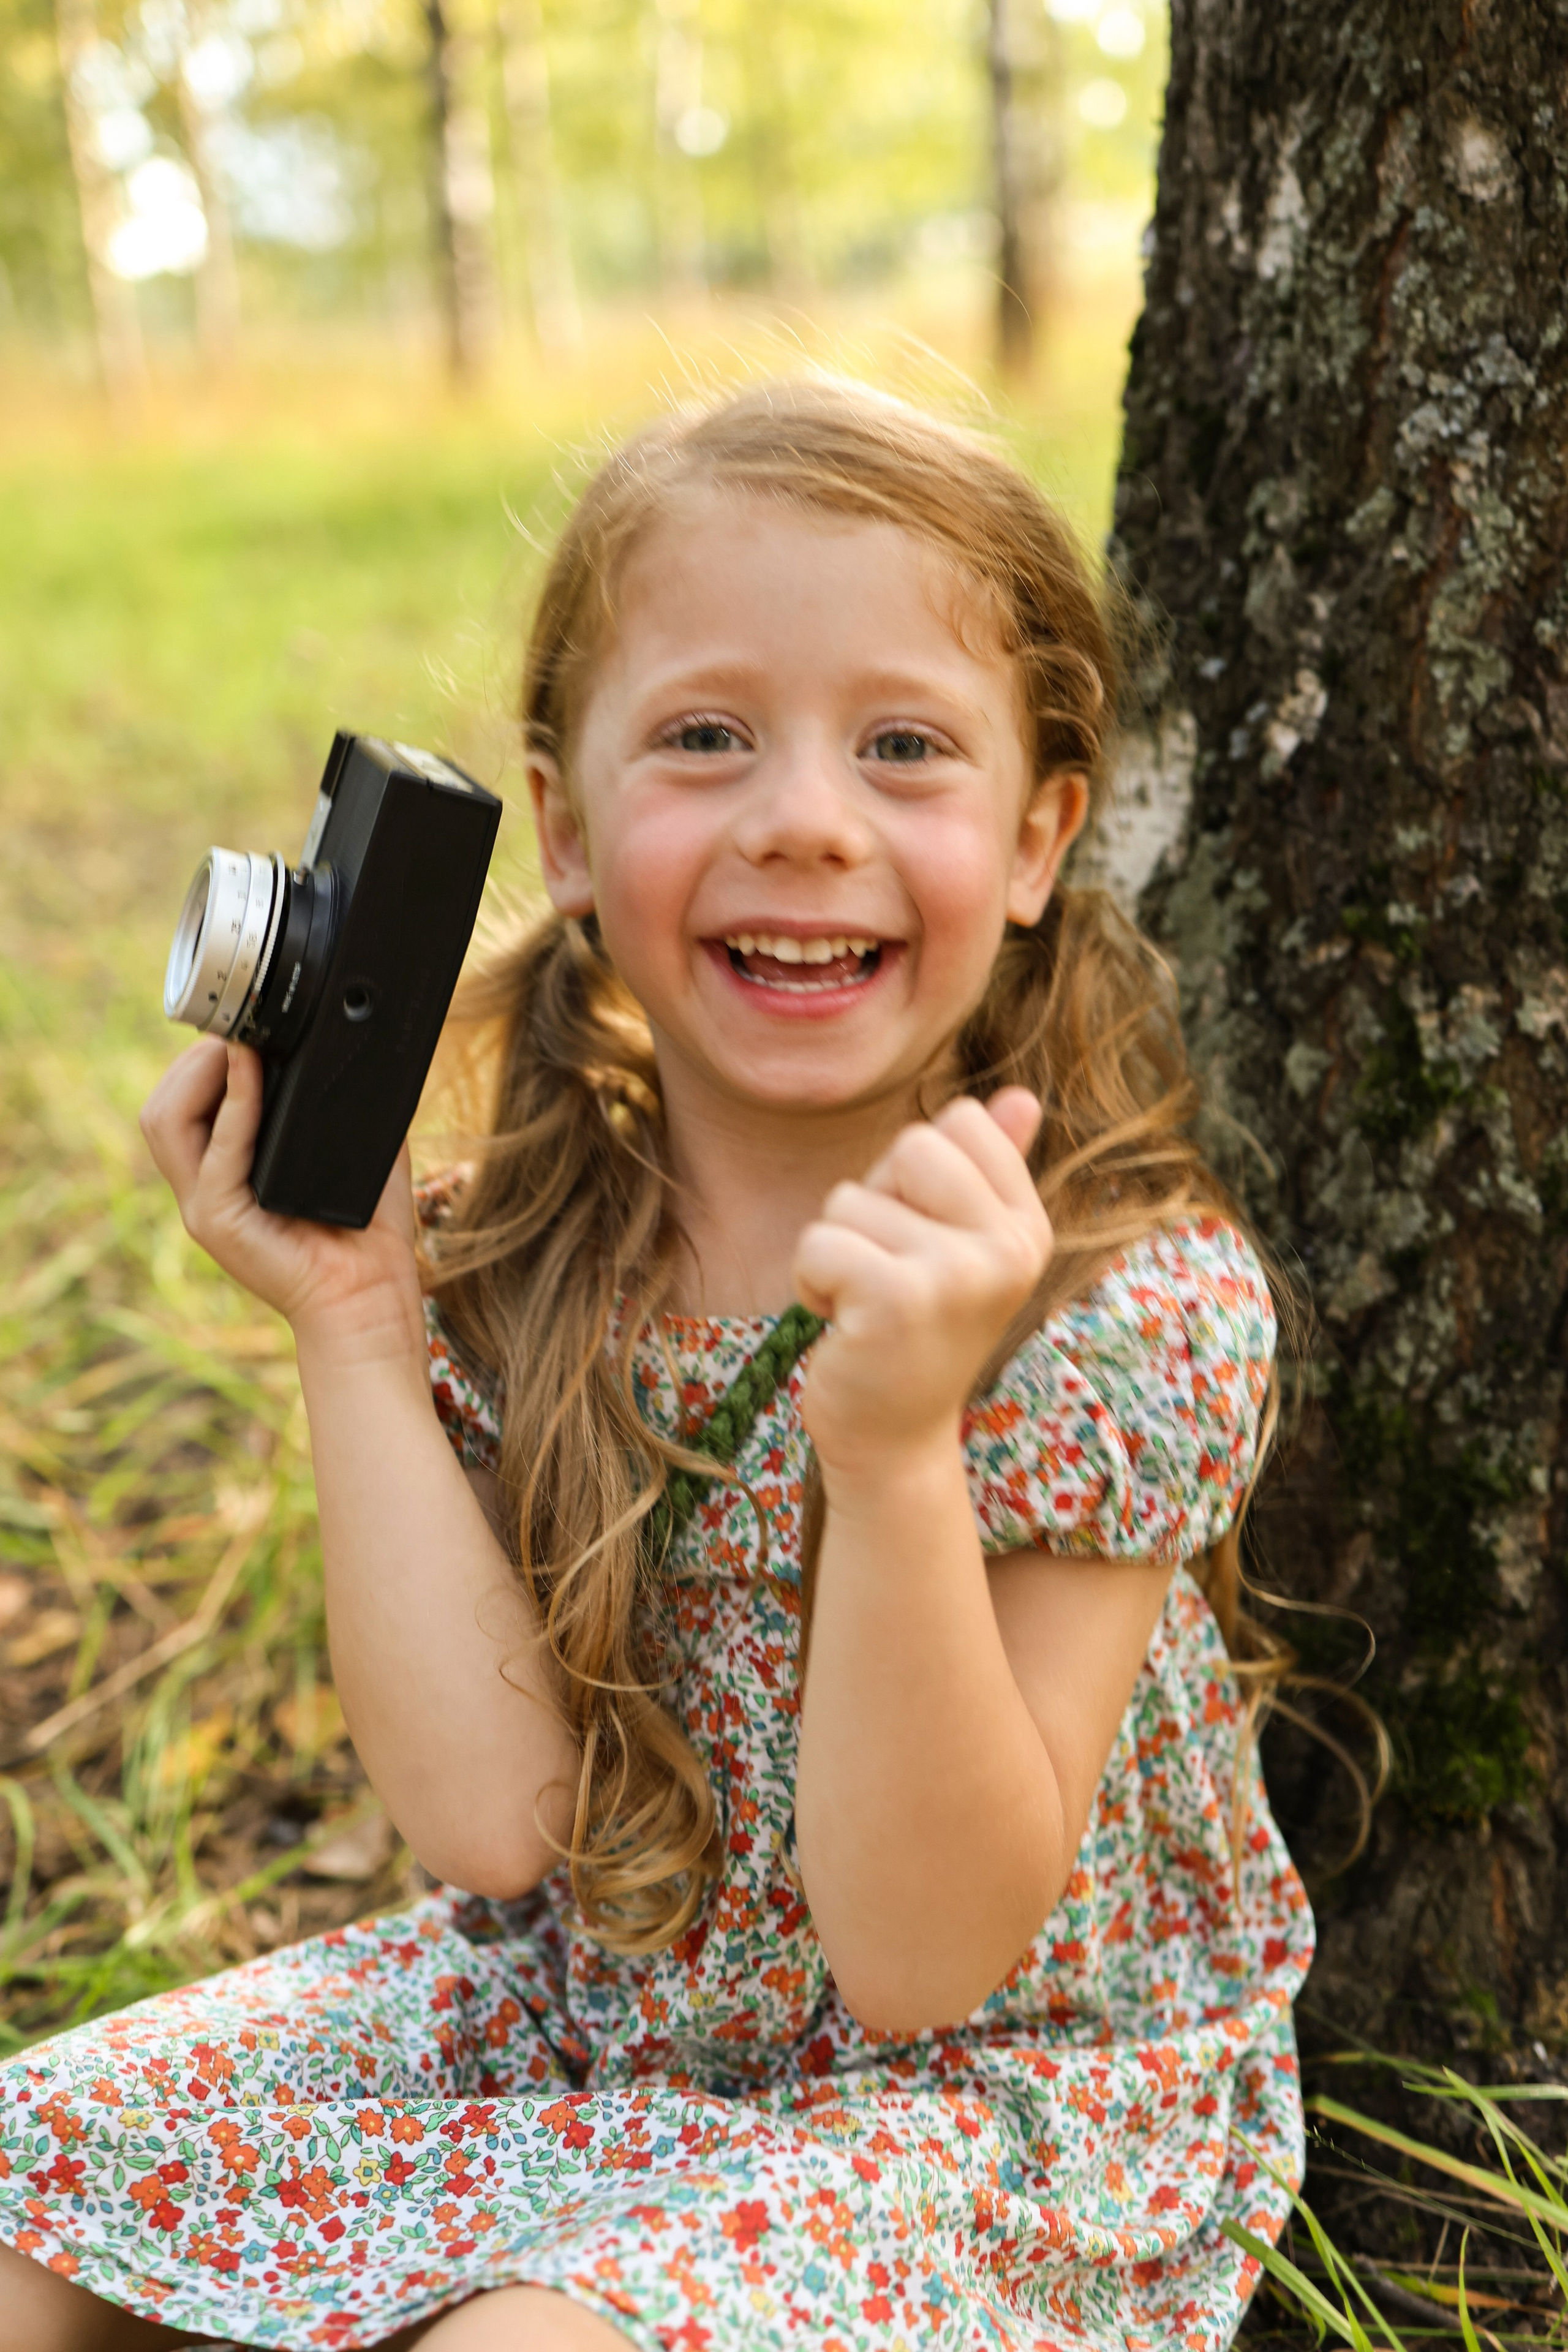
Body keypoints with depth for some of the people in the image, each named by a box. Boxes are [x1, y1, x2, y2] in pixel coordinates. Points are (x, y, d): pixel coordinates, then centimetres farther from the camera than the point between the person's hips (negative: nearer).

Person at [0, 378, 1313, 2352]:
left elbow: (916, 1957, -25)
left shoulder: (1139, 1304, -22)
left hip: (995, 2090, -4)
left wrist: (890, 1445, -39)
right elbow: (494, 1813, -16)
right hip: (577, 2002, 5)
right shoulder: (519, 1261, -8)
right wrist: (349, 1318, -19)